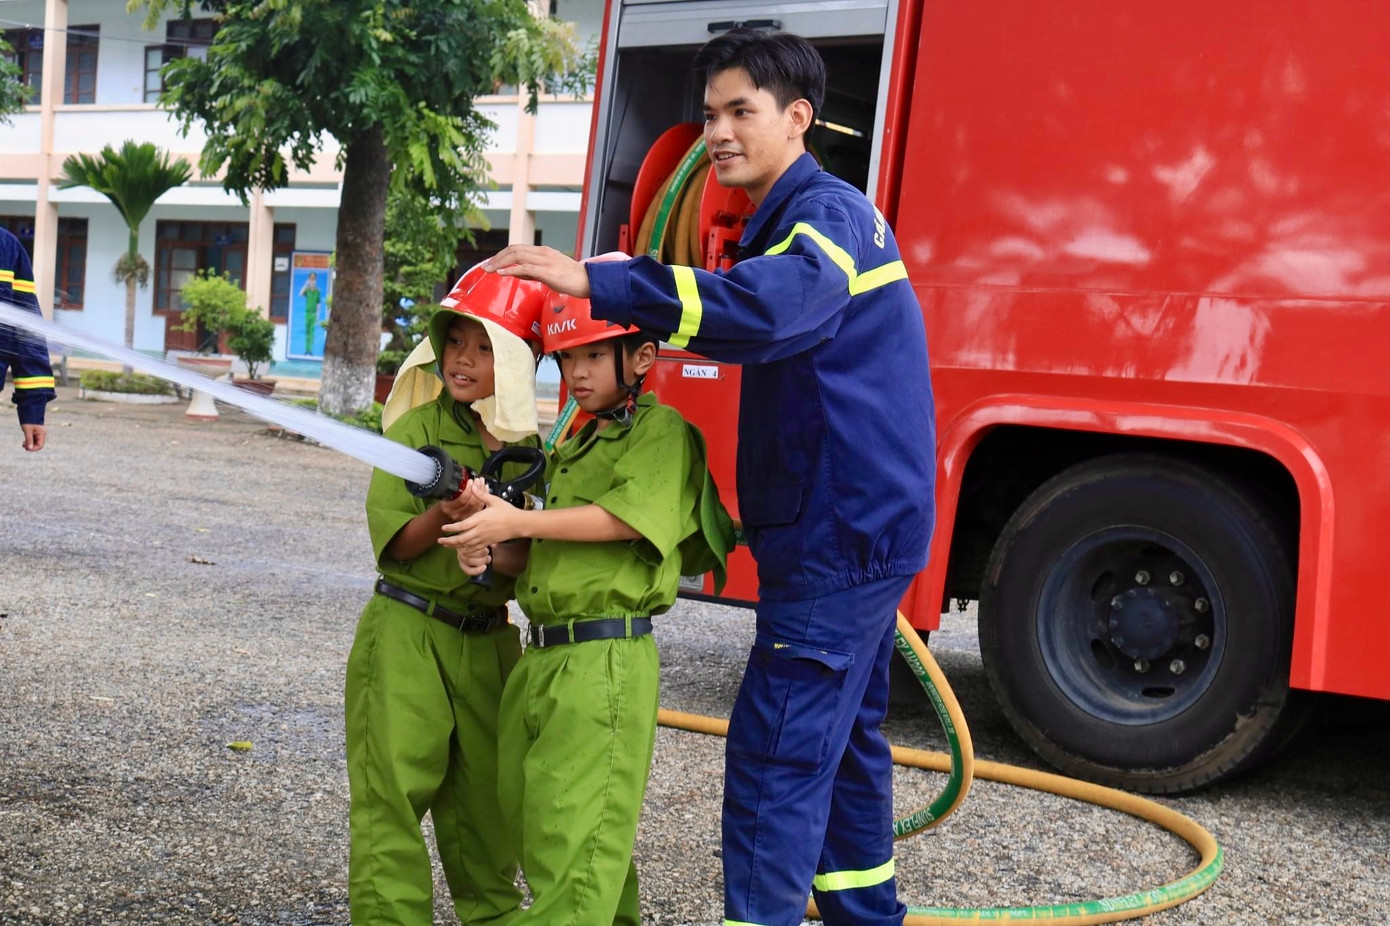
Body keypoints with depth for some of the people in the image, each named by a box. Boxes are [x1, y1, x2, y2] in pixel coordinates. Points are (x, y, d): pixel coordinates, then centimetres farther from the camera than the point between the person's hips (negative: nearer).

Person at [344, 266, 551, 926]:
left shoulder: (529, 448, 6)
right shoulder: (416, 430, -3)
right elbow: (392, 542, -9)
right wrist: (441, 516, -26)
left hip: (488, 641, 3)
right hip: (406, 631, -3)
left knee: (485, 789, 11)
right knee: (394, 786, -6)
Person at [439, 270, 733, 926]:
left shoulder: (662, 430, -3)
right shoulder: (572, 448, 24)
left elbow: (627, 518, -18)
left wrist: (518, 522, -18)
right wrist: (492, 550, 1)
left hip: (604, 659, -9)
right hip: (541, 656, 9)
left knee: (571, 835, -10)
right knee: (530, 816, 14)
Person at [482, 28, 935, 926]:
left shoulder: (829, 212, -16)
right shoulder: (790, 221, 17)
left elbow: (767, 306, -37)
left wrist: (597, 281, -41)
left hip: (843, 532, -11)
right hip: (859, 529, 11)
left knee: (776, 753, -11)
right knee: (843, 738, 20)